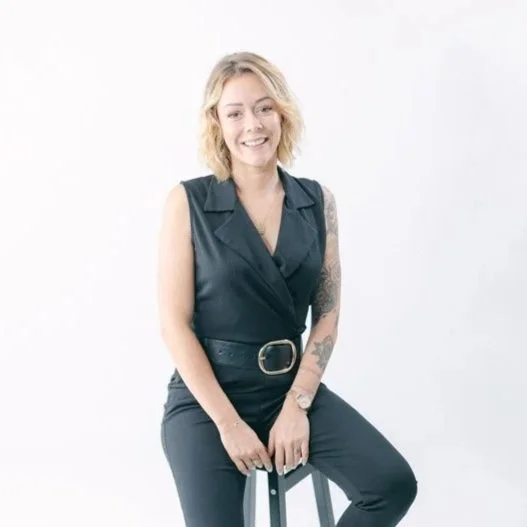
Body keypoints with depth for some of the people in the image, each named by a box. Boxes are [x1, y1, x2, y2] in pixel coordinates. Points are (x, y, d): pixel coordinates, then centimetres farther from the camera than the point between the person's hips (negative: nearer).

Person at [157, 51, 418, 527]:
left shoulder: (317, 201, 2)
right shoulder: (188, 202, -8)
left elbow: (327, 314, 3)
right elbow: (175, 324, -10)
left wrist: (297, 404, -8)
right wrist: (228, 421, -14)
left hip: (292, 385, 3)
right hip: (206, 396, -3)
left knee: (394, 485, -14)